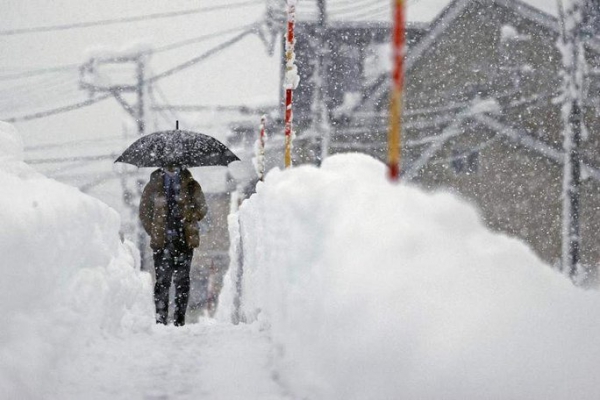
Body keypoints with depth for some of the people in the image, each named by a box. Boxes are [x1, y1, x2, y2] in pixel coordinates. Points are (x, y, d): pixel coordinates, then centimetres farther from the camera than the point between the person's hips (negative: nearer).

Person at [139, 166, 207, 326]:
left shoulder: (190, 185, 9)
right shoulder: (154, 184, 9)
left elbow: (202, 208, 9)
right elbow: (144, 211, 12)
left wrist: (189, 220, -7)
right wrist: (154, 231, 3)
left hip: (185, 240, 0)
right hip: (161, 241, 0)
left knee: (182, 280, 0)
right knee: (162, 279, -4)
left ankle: (180, 318, 4)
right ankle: (161, 318, -1)